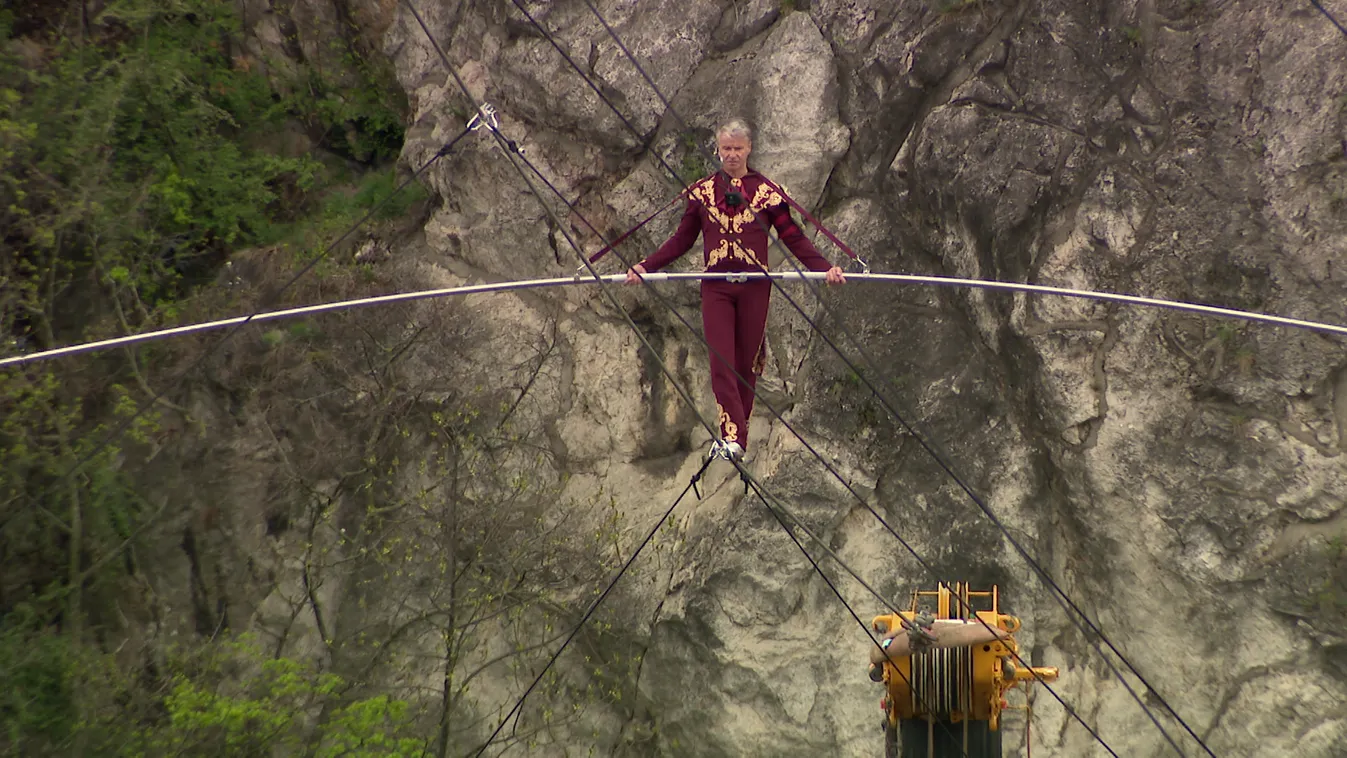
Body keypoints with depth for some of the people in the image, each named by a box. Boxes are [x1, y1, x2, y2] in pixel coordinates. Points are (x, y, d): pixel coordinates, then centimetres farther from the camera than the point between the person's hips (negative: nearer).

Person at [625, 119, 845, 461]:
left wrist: (824, 267, -7)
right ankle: (731, 437, -17)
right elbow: (682, 240, 15)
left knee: (747, 363, 3)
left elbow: (793, 237, 5)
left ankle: (736, 439, 11)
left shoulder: (767, 191, 6)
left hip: (755, 287, -1)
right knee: (721, 362, -11)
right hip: (716, 288, 1)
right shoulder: (702, 191, 11)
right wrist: (644, 267, 6)